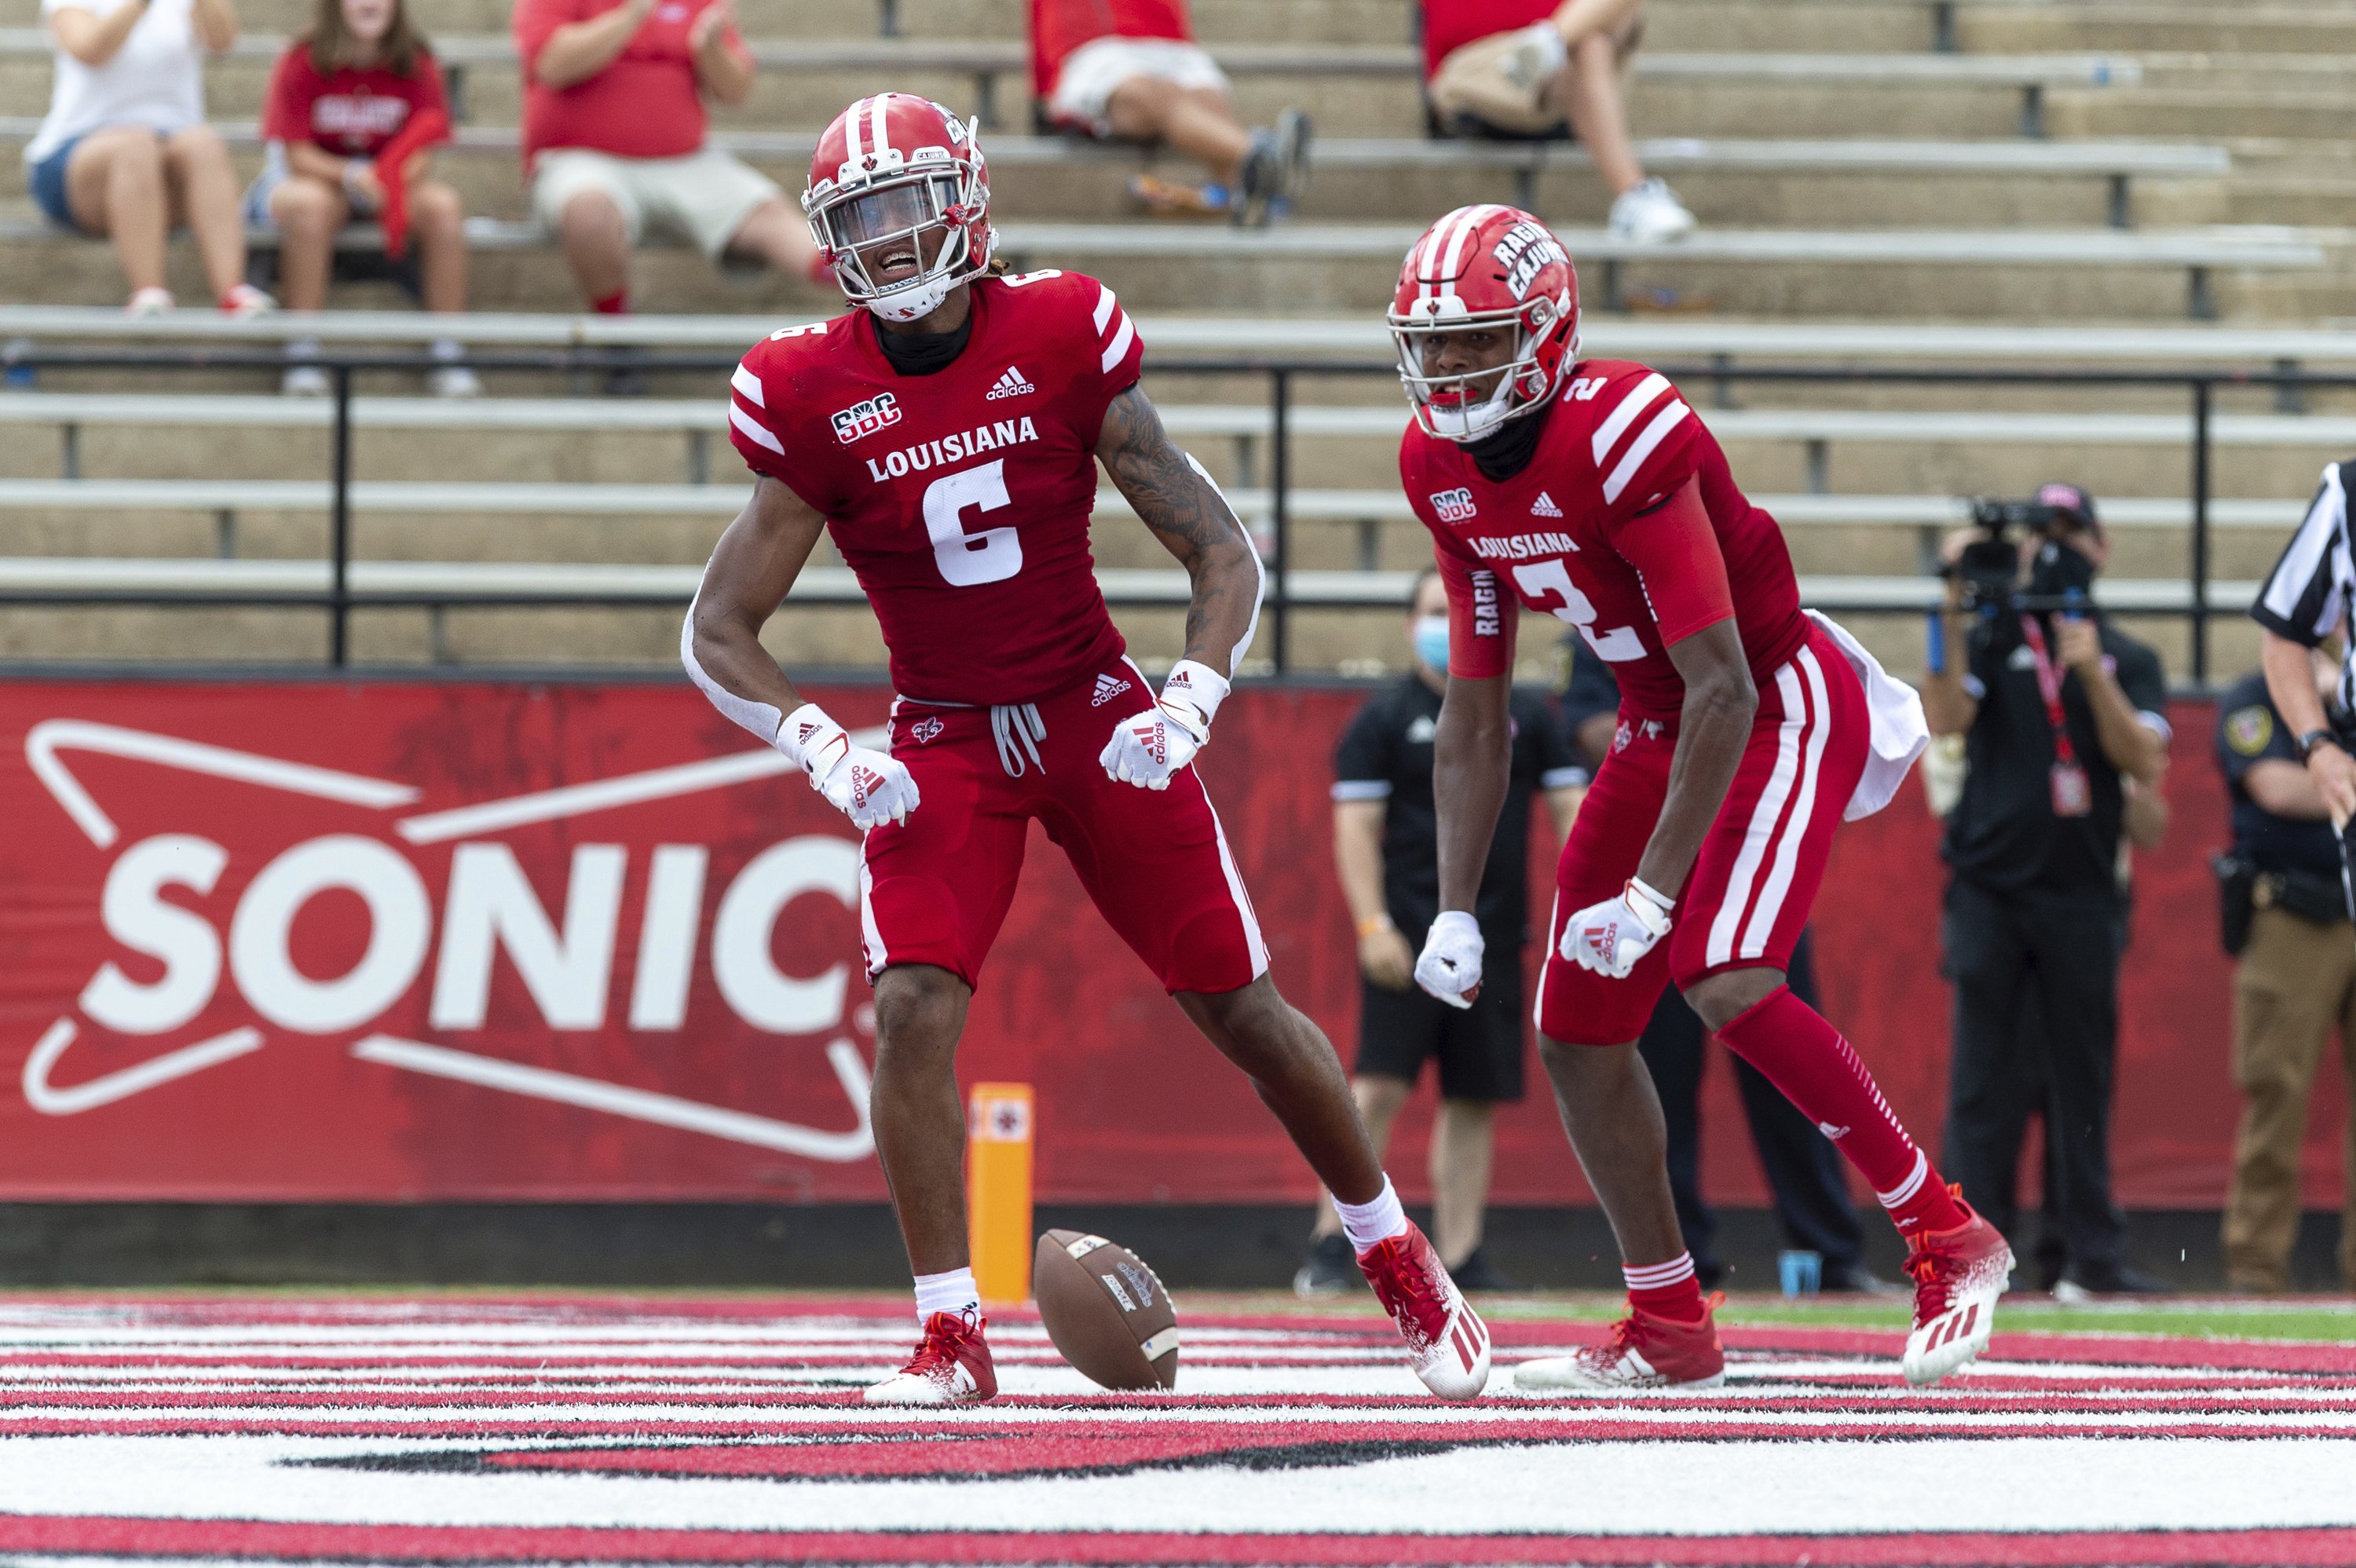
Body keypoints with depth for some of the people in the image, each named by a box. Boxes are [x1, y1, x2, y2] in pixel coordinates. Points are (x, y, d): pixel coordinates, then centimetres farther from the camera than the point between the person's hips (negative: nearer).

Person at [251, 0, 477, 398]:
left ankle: (448, 354, -22)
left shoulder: (417, 65, -3)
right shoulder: (302, 63, -9)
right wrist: (352, 176, -31)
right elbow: (298, 155, -13)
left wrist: (396, 183, -31)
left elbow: (421, 156, -7)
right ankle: (302, 354, -33)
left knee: (443, 205, -28)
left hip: (389, 182, 2)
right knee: (310, 203, -38)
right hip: (315, 176, -2)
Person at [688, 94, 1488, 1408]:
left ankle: (1401, 1265, 22)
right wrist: (826, 754, -17)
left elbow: (1224, 556, -6)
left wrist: (1186, 709, -20)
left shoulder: (1065, 341, -11)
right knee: (915, 1013, -20)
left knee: (1242, 1009, 2)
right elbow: (718, 631, -2)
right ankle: (952, 1337, -11)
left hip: (1095, 719, -1)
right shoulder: (812, 397, -8)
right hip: (944, 746, 1)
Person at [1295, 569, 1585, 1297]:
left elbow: (1571, 808, 12)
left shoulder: (1528, 717, 11)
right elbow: (1356, 827, -3)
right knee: (1380, 1086, -12)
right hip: (1408, 936, -4)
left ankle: (1461, 1256, 9)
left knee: (1476, 1099, 5)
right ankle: (1331, 1243, -9)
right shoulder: (1383, 718, 1)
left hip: (1495, 936, 4)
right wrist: (1372, 926, -13)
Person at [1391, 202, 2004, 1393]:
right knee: (1577, 1034, 4)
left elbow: (1723, 691, -29)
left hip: (1782, 704, -8)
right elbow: (1474, 714, 7)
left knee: (1726, 984, -27)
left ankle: (1947, 1241, -12)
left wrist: (1652, 891, -30)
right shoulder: (1442, 469, -3)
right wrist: (1455, 911, 1)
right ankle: (1669, 1331, 19)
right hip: (1658, 725, 8)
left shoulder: (1624, 438, -28)